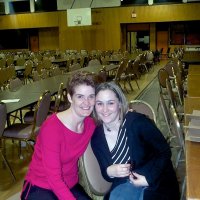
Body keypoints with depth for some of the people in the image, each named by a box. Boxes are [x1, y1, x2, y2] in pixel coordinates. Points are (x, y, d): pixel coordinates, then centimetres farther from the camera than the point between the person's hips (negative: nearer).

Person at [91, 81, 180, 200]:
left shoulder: (138, 122, -20)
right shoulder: (96, 137, -6)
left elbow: (165, 152, -10)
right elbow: (105, 172, 4)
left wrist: (148, 178, -19)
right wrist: (110, 172, -18)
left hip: (156, 182, -2)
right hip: (124, 185, 3)